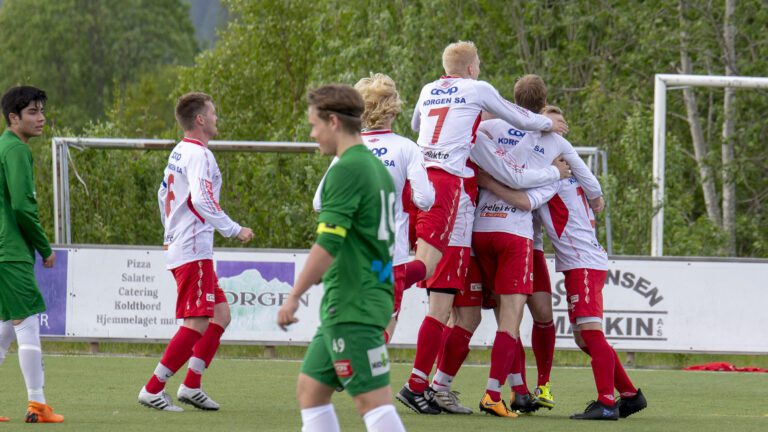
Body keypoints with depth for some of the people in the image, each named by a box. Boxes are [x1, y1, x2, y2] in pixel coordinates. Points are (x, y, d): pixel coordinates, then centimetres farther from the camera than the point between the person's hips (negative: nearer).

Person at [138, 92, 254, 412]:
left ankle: (191, 386, 9)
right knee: (197, 323, -10)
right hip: (194, 251, -10)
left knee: (221, 314, 12)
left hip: (178, 247, 10)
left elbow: (164, 195, 24)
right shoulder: (198, 155, -14)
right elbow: (202, 201, -25)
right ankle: (152, 390, -10)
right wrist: (234, 230, -19)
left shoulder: (178, 153, 16)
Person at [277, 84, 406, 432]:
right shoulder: (376, 167, 16)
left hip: (352, 306, -10)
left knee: (372, 400, -13)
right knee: (310, 389, 14)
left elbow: (328, 243, -20)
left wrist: (294, 296, -17)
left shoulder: (346, 170, -13)